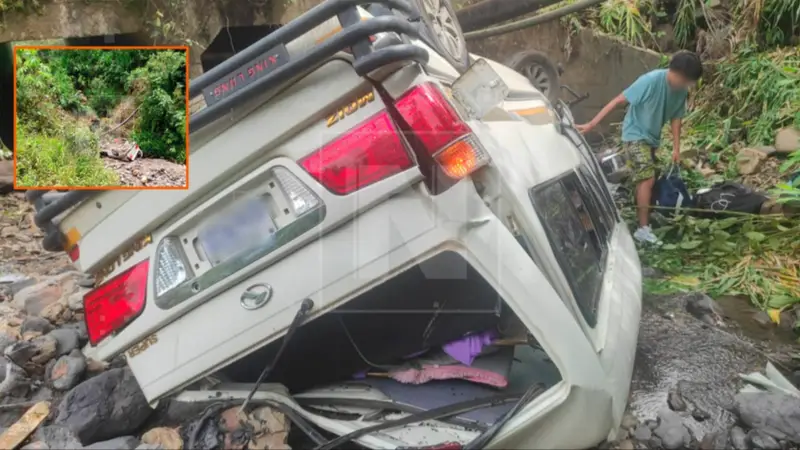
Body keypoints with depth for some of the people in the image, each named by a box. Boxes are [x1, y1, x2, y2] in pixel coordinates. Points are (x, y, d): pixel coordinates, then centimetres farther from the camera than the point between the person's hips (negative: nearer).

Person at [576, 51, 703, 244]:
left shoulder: (681, 90, -3)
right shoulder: (651, 81, -24)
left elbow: (676, 117, 9)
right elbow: (618, 100, -23)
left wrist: (676, 147, 6)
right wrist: (591, 124, -28)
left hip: (651, 138, 7)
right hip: (635, 136, -7)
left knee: (643, 181, 14)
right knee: (648, 179, -15)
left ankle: (641, 220, 27)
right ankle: (643, 229, -9)